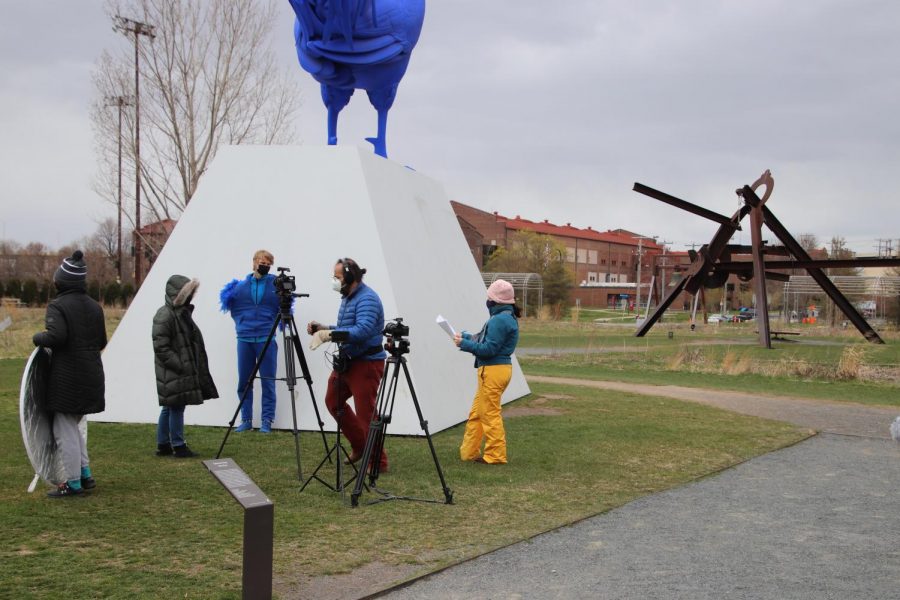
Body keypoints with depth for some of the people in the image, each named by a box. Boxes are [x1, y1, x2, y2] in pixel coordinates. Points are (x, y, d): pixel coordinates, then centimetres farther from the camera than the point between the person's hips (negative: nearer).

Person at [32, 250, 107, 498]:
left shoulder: (57, 306, -12)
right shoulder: (94, 306, 10)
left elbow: (56, 336, -24)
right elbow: (101, 341, 14)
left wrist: (38, 338, -5)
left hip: (67, 378, -7)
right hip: (92, 375, 8)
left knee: (64, 430, 1)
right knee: (73, 426, 21)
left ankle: (73, 483, 4)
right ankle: (85, 474, 19)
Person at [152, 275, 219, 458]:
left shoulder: (182, 313, 14)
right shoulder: (164, 316, -16)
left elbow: (192, 342, 21)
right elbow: (161, 347, -19)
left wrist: (189, 368, 15)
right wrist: (181, 366, -19)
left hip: (183, 371, 9)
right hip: (173, 373, -9)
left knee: (170, 408, 13)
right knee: (176, 408, -4)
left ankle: (163, 445, 20)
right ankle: (178, 446, 2)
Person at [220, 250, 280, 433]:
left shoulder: (276, 284, 1)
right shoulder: (241, 286, 6)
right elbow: (234, 308, 15)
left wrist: (276, 323, -8)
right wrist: (242, 323, 3)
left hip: (266, 340, -2)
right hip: (244, 338, 2)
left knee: (267, 382, 1)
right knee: (244, 381, 7)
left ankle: (267, 421, 8)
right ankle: (246, 420, 16)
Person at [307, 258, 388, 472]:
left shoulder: (367, 299, -18)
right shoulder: (348, 297, 13)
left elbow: (363, 331, -31)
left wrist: (330, 334, -33)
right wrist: (323, 328, 6)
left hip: (366, 363, -10)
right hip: (346, 361, 11)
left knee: (366, 413, -7)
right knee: (333, 401, 18)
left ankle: (378, 462, 4)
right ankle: (359, 446, 30)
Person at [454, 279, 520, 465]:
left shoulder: (500, 320, -17)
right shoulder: (507, 317, 15)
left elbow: (489, 348, -20)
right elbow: (485, 340, 18)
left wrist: (464, 343, -13)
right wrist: (465, 337, 11)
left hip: (493, 371, -11)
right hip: (491, 370, 11)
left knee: (490, 415, -2)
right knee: (476, 413, 15)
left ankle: (495, 455, 5)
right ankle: (468, 452, 21)